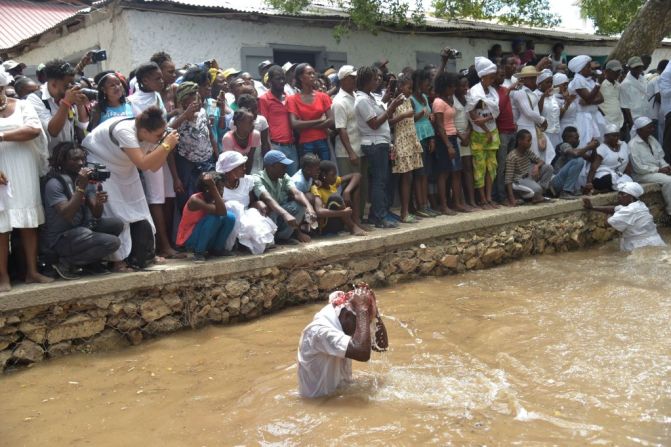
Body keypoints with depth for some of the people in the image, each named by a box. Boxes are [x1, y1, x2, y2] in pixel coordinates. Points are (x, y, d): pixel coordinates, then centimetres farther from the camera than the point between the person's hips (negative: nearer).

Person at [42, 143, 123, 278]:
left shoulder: (86, 180, 5)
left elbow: (97, 215, 0)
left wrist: (99, 202, -23)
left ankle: (91, 261, 6)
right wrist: (81, 187, -30)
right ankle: (65, 262, -5)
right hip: (60, 239, -7)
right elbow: (67, 215, -28)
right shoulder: (54, 184, -16)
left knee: (116, 224, -9)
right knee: (113, 242, -21)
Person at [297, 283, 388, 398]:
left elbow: (382, 344, 3)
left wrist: (373, 309, -5)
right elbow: (363, 353, -35)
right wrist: (362, 309, -27)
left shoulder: (340, 324, 3)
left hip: (340, 393, 8)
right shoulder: (320, 331, -23)